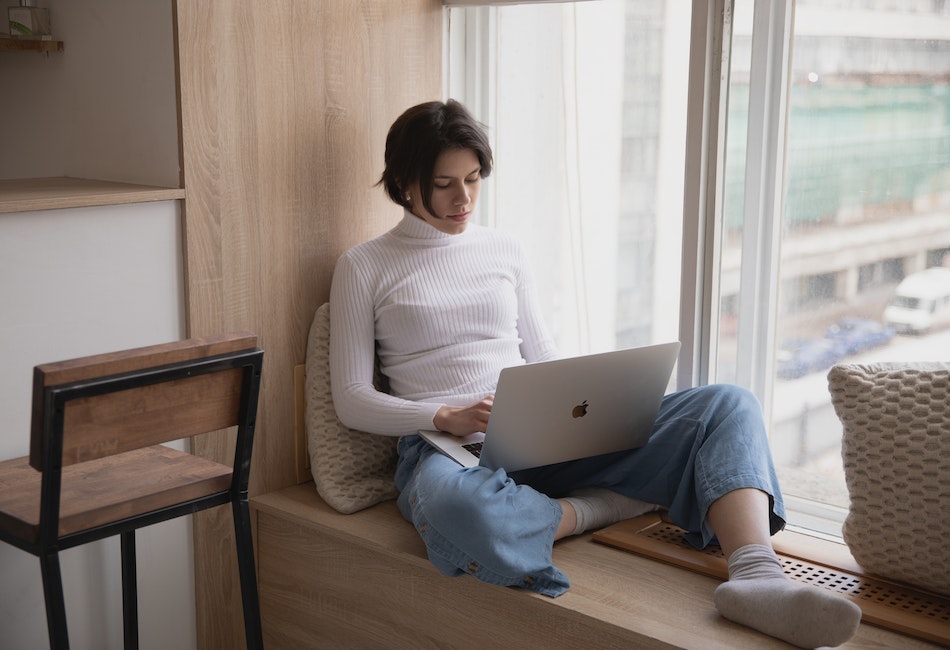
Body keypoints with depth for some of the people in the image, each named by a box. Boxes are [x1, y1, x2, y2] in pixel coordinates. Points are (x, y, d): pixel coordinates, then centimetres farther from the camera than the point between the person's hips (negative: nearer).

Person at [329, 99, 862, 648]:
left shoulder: (505, 251, 18)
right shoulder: (363, 268, 7)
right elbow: (352, 400, 2)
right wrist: (447, 416, -15)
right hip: (447, 447, -4)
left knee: (729, 405, -14)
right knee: (455, 507, -45)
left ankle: (757, 575, -39)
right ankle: (601, 508, -17)